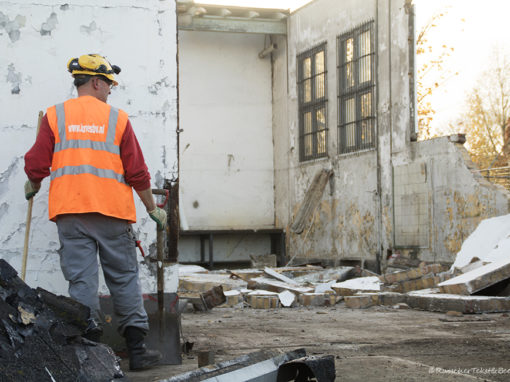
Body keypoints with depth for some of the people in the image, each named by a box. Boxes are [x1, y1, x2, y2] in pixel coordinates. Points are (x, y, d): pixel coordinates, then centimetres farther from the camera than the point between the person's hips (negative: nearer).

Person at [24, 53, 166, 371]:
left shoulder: (55, 116, 6)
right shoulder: (117, 118, 3)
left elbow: (36, 165, 3)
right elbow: (137, 172, 2)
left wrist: (32, 188, 25)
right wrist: (153, 209, 13)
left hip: (69, 212, 1)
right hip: (112, 213, -1)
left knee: (81, 280, 3)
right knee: (124, 279, 7)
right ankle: (137, 349, 9)